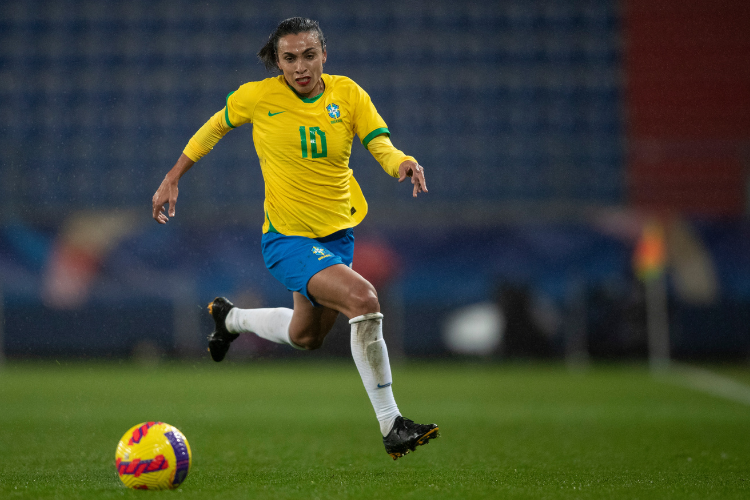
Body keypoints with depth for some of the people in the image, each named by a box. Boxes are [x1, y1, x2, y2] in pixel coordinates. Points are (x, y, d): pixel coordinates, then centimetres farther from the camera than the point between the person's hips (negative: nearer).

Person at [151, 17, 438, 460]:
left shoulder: (347, 93, -4)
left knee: (307, 337, 24)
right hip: (288, 239, -6)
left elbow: (382, 146, -14)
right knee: (363, 298, -29)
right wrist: (173, 179, 8)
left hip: (338, 234, 6)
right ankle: (390, 425, -22)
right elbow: (217, 126, 7)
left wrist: (403, 163, -36)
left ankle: (230, 317, 53)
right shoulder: (258, 96, -11)